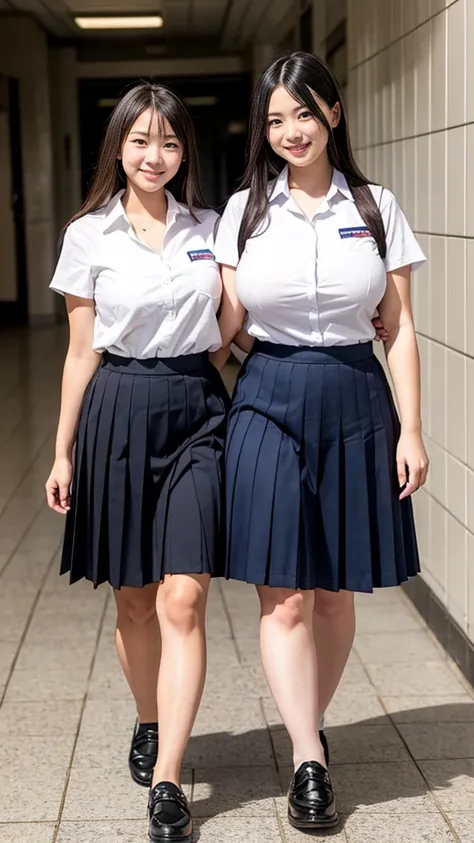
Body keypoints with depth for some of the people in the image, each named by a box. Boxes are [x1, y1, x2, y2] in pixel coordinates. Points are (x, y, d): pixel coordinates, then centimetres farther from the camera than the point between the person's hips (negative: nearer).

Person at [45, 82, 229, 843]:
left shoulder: (208, 228, 7)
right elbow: (82, 353, 4)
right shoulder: (89, 236, 1)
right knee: (135, 600, 10)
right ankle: (150, 724, 36)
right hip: (120, 414, 0)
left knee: (183, 600, -8)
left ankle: (166, 781, -3)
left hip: (197, 409, 1)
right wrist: (63, 453, 4)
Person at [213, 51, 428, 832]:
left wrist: (411, 428, -2)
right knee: (285, 594, -1)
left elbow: (398, 328, 2)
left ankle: (309, 725, 29)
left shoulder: (376, 207, 2)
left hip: (355, 406, 1)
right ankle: (309, 763, 7)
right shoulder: (244, 210, 3)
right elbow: (231, 326, 6)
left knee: (338, 591, 9)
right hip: (270, 403, 0)